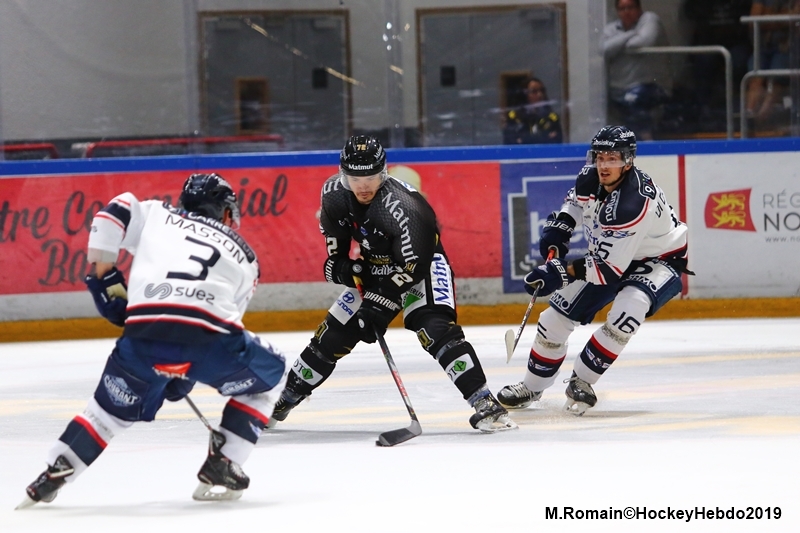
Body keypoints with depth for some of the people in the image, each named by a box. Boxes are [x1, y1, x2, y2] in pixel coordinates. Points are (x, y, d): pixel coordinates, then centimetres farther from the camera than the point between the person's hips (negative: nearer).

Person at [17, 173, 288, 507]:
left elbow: (114, 215, 14)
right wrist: (185, 375, 36)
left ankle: (53, 475, 17)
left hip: (145, 338, 1)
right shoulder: (244, 256, 30)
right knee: (268, 377, 27)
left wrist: (102, 271, 24)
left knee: (115, 406, 27)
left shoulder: (159, 216, 27)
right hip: (210, 337, -1)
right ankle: (220, 468, 19)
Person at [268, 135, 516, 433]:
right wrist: (338, 260, -2)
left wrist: (380, 305, -33)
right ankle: (284, 401, 23)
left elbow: (413, 265, -31)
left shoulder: (401, 206, -35)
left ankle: (484, 405, -30)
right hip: (374, 269, 6)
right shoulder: (335, 192, -16)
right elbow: (332, 225, 8)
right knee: (332, 336, 7)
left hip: (421, 264, -6)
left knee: (435, 328, -28)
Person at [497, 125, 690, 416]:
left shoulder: (635, 203, -37)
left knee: (627, 310, -35)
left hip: (659, 261, -7)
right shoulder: (589, 179, -15)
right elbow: (576, 200, 13)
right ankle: (531, 387, 23)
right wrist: (560, 226, -4)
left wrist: (562, 272, -39)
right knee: (558, 314, 1)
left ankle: (581, 382, -17)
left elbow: (610, 268, -35)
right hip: (608, 254, 7)